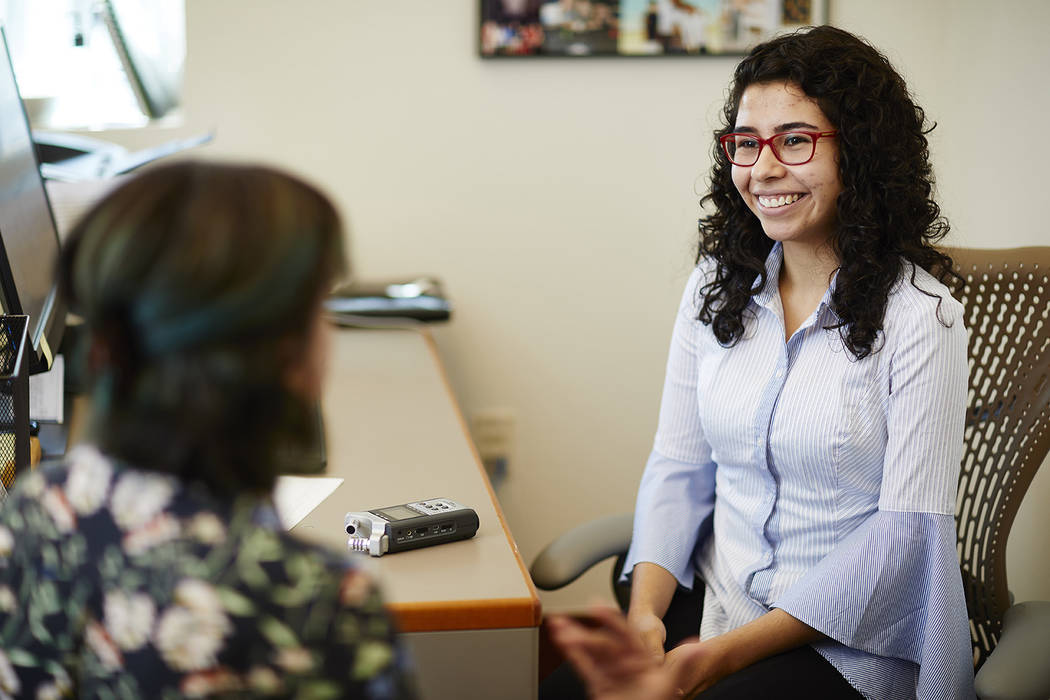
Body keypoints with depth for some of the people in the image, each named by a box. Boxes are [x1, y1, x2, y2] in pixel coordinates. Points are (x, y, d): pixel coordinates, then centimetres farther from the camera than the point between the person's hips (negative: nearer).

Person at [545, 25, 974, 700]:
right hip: (714, 610, 4)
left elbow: (908, 525, -13)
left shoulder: (919, 315, -10)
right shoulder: (716, 286, 6)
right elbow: (678, 465, 7)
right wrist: (645, 615, -12)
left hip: (854, 644, -4)